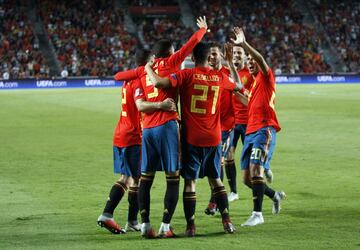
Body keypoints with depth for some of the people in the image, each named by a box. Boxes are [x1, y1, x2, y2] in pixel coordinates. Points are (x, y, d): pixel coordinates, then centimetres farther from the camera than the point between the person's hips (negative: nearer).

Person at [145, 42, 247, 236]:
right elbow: (239, 86, 24)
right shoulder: (219, 77, 3)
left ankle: (190, 225, -1)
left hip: (191, 138, -3)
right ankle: (226, 220, 9)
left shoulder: (186, 75, -10)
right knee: (216, 179, 15)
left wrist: (148, 67, -4)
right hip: (213, 138, 3)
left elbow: (158, 82, -22)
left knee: (190, 181, 2)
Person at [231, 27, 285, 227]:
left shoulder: (266, 77, 0)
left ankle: (257, 213, -19)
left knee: (256, 169, -20)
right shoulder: (253, 84, 23)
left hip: (264, 130, -9)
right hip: (250, 131, 9)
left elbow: (260, 59, -19)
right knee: (247, 178, 7)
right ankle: (275, 195, 31)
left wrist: (244, 44, -34)